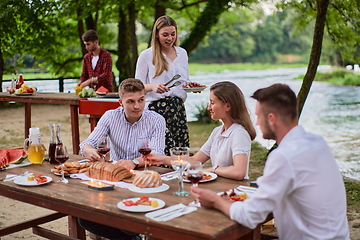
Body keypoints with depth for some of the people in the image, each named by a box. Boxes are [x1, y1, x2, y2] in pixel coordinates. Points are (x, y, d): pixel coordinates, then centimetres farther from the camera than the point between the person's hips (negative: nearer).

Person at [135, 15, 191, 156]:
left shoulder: (182, 53, 15)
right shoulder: (146, 55, 0)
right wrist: (153, 86, -20)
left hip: (178, 108, 5)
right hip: (157, 108, -4)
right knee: (161, 153, -14)